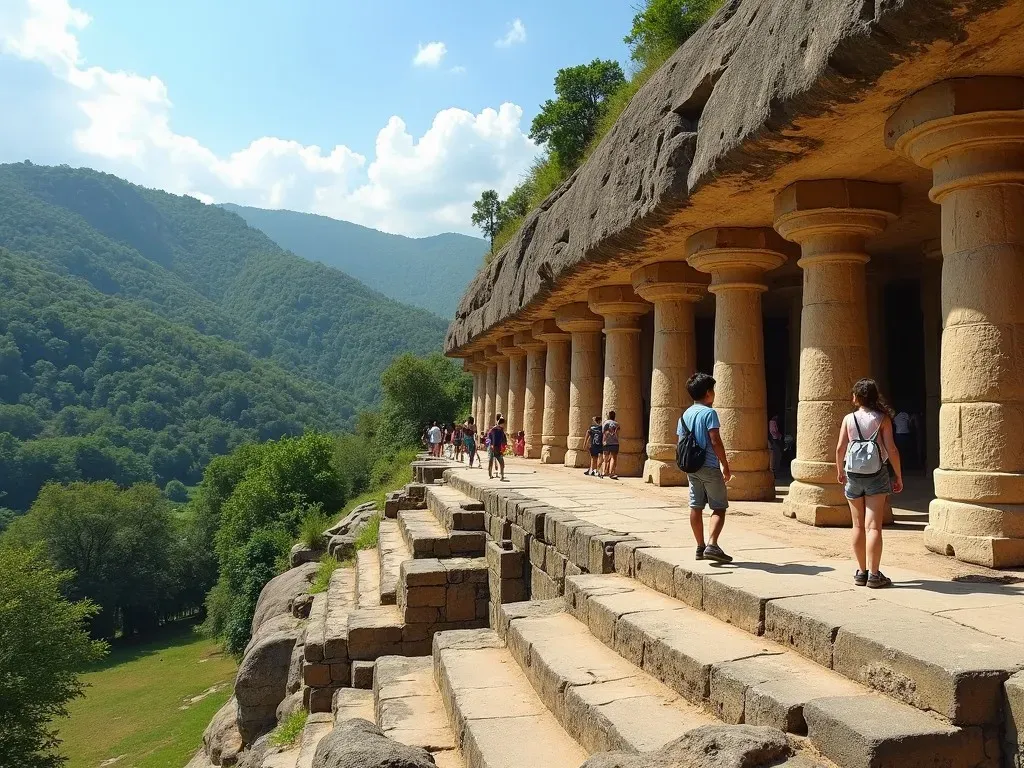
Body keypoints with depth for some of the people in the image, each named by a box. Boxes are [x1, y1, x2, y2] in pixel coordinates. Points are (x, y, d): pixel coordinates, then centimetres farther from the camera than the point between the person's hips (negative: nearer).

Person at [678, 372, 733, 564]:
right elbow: (715, 441, -17)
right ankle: (712, 545, -15)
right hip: (710, 467, -7)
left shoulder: (685, 414, 10)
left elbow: (681, 442, 12)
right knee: (719, 507, -2)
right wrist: (726, 466, -11)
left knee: (696, 507, 9)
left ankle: (700, 547, 15)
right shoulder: (709, 413, -11)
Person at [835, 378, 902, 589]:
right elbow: (891, 449, -9)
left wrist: (840, 472, 12)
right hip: (877, 476, -2)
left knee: (858, 526, 11)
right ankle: (873, 575, -5)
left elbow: (840, 448, -4)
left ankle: (861, 572, 17)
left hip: (853, 476, 2)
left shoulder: (849, 419, -1)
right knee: (873, 526, -3)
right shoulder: (883, 419, -4)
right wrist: (899, 477, 0)